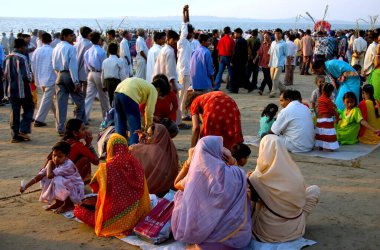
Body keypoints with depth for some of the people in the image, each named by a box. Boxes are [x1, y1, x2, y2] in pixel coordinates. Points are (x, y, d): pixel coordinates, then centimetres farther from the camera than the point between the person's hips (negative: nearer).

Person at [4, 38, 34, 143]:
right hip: (22, 90, -6)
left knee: (14, 112, 10)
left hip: (11, 90, 6)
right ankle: (23, 130, -1)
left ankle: (15, 135, 11)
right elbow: (26, 76, -17)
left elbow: (5, 74, 12)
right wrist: (30, 78, 3)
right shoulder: (22, 58, -14)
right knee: (29, 108, 11)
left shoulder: (7, 58, 6)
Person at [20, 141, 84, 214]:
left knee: (57, 180, -32)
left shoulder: (68, 165, -28)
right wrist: (25, 187, -19)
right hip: (65, 190, 8)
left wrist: (50, 163, -18)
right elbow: (40, 176, -10)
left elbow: (50, 175, -37)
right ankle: (58, 202, 8)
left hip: (75, 191, -7)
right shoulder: (53, 164, -5)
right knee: (44, 178, -6)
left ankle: (69, 204, -9)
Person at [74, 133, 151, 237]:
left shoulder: (105, 168, -14)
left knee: (78, 210, 16)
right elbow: (143, 193, 2)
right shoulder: (136, 164, -6)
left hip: (112, 217, -3)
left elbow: (94, 188, 5)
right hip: (135, 216, 3)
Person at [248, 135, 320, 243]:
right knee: (315, 189, 20)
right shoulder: (295, 172, -13)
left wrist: (249, 179, 14)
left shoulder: (258, 177, -19)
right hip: (294, 229, 0)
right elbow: (300, 199, 3)